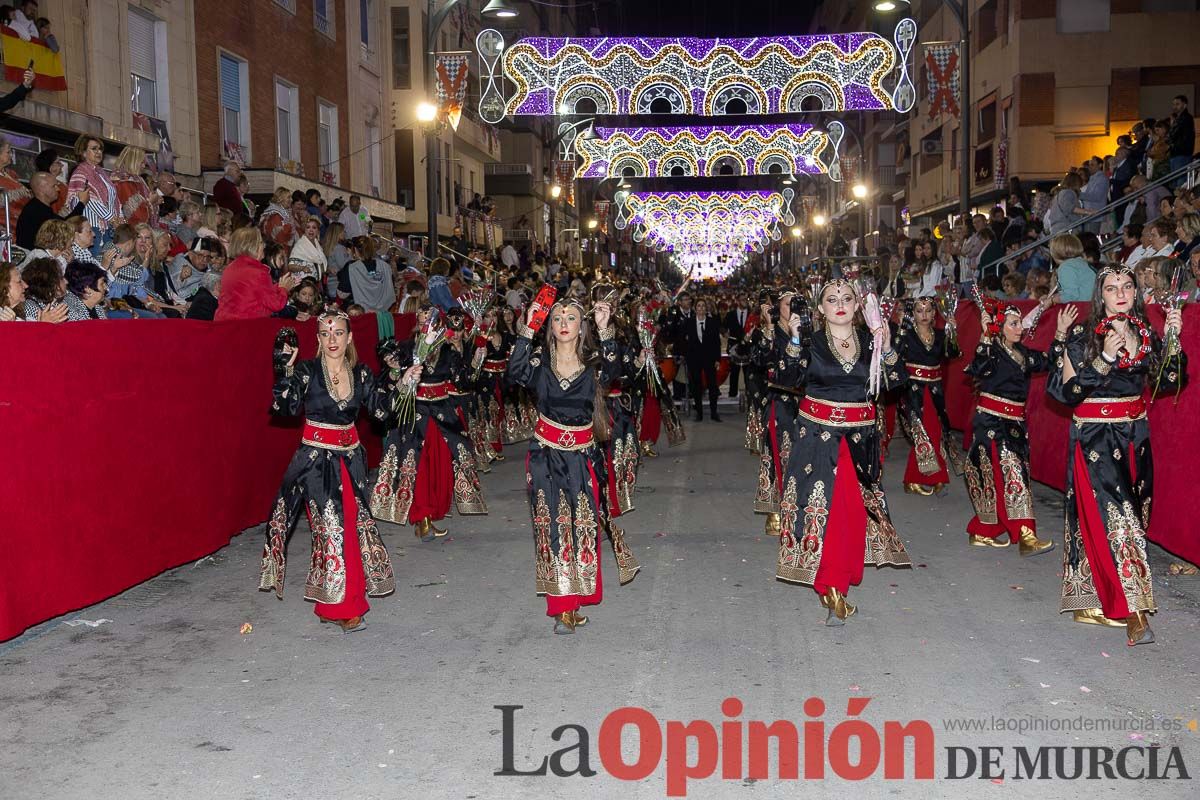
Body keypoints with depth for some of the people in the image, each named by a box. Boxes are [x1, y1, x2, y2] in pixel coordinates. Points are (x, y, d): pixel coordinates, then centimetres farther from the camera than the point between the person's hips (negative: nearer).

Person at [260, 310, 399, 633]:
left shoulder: (360, 373, 5)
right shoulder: (307, 370, -6)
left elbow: (380, 411, -1)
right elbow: (286, 407, -17)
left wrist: (390, 376, -2)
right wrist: (286, 369, -24)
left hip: (350, 457, 5)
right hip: (316, 459, -4)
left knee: (353, 522, 5)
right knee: (332, 525, -7)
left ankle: (333, 603, 18)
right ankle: (342, 607, 2)